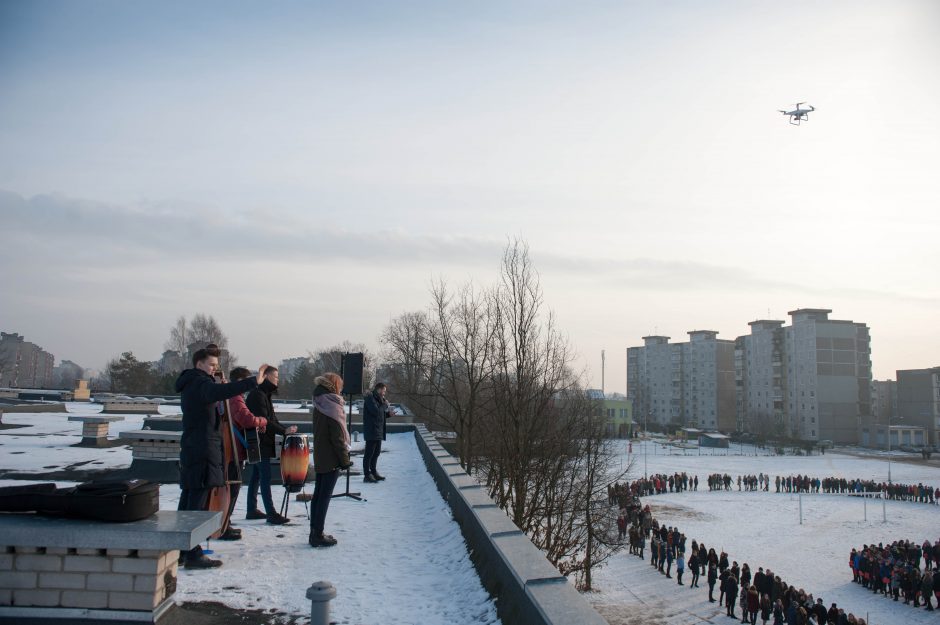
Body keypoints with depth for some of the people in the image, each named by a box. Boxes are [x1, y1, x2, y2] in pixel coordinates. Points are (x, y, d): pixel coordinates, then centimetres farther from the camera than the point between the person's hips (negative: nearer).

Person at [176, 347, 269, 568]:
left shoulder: (190, 385, 20)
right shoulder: (200, 383, -13)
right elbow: (220, 391, -34)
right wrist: (254, 381, -42)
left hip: (191, 449, 10)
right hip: (203, 449, -10)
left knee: (188, 498, 14)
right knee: (197, 502, -9)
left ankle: (181, 550, 21)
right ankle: (193, 554, -8)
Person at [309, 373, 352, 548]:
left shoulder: (319, 405, 10)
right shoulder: (332, 406, -16)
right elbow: (338, 437, -17)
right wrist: (345, 459, -11)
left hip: (319, 457, 9)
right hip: (331, 459, -9)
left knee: (318, 494, 13)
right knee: (325, 496, -4)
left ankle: (315, 532, 19)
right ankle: (318, 535, -1)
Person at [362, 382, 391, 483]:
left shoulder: (377, 398, 19)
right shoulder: (370, 398, -12)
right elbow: (376, 411, -23)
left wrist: (388, 414, 7)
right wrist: (385, 405, -10)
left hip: (378, 431, 10)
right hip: (371, 430, -10)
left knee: (377, 452, 16)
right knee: (369, 453, -5)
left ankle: (373, 472, 26)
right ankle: (367, 475, -1)